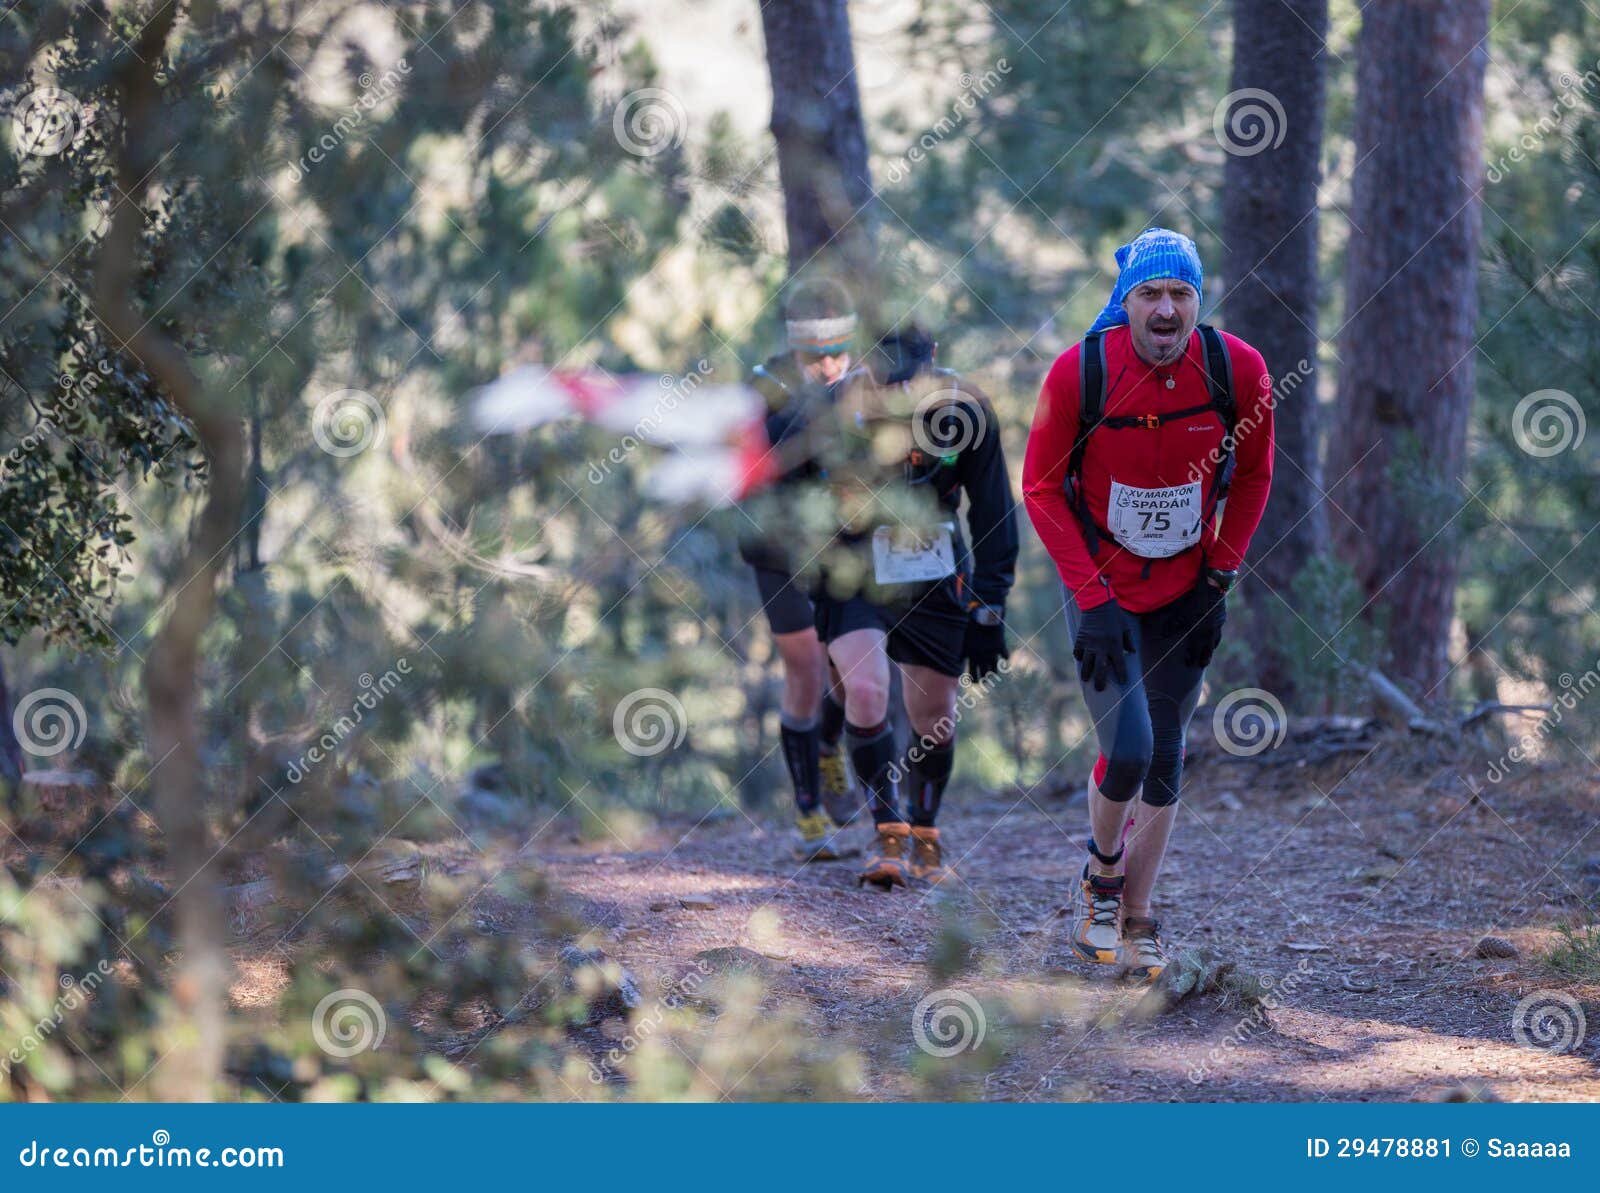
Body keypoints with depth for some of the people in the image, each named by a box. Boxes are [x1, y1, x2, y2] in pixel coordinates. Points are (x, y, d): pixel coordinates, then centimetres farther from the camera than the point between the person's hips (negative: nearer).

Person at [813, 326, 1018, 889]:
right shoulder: (836, 408, -14)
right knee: (864, 689, -22)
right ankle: (888, 835, -12)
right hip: (856, 578, -1)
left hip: (936, 582, 1)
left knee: (934, 717, 7)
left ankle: (924, 833, 30)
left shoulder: (963, 409, -11)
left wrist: (989, 613, -2)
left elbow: (994, 515, -1)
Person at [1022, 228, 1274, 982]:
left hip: (1186, 591, 2)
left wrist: (1219, 578, -2)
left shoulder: (1238, 370, -14)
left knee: (1164, 760, 7)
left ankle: (1136, 920, 22)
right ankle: (1101, 874, 15)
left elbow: (1252, 477, 4)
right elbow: (1042, 489, -9)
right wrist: (1092, 599, -14)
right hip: (1100, 586, -2)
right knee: (1126, 750, -14)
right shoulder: (1080, 373, -21)